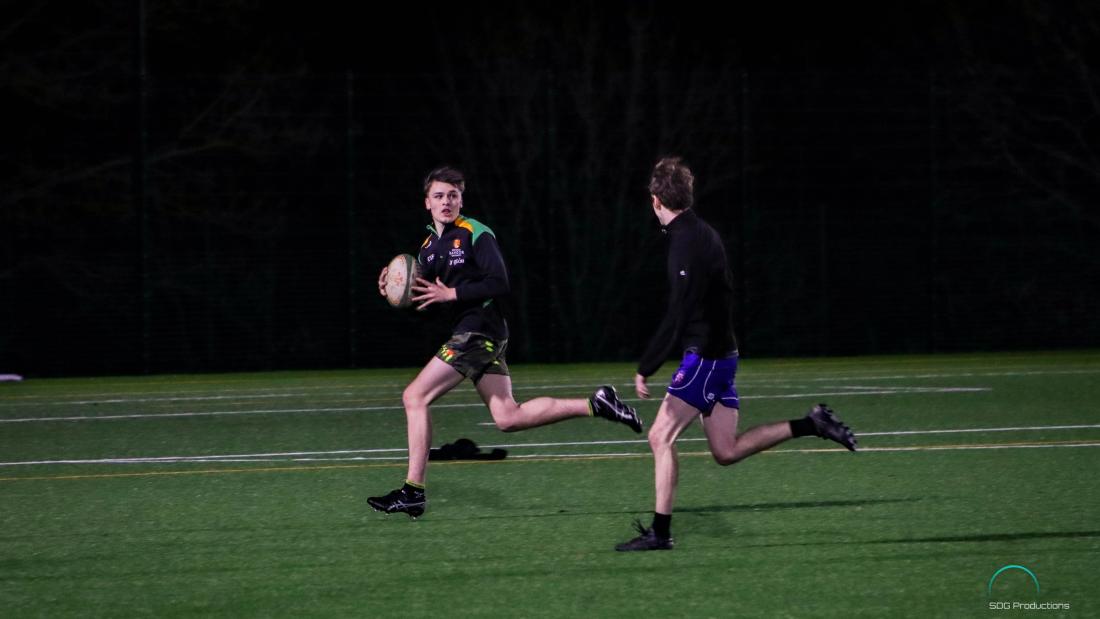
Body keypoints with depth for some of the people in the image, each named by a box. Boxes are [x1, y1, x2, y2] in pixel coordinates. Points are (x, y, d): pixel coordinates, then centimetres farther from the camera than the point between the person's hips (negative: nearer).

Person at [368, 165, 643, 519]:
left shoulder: (475, 234, -8)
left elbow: (499, 284, -16)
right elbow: (423, 299, 18)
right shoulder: (429, 246, 16)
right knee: (508, 417, 5)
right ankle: (595, 405, 12)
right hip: (469, 334, 9)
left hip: (479, 331, -9)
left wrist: (452, 294, -19)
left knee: (414, 397, -10)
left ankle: (413, 492, -8)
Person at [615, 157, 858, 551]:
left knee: (660, 437, -9)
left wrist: (646, 368, -21)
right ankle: (810, 425, 13)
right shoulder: (702, 234, 13)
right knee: (726, 451, 12)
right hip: (721, 354, 10)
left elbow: (677, 316, -23)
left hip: (704, 357, -10)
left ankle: (660, 532, -8)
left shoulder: (687, 242, -18)